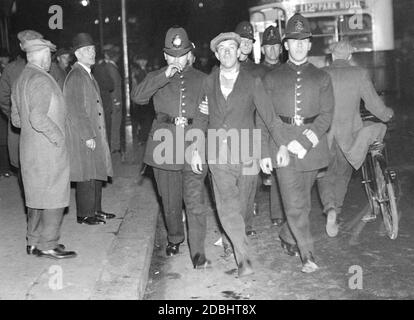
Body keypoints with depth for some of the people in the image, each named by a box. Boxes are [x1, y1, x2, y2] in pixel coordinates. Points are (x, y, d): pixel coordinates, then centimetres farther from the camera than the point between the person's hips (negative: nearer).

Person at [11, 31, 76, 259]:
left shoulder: (20, 80, 13)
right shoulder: (41, 80, -17)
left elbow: (16, 119, 18)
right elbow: (38, 119, -26)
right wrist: (57, 136, -16)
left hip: (30, 149, 10)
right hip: (48, 149, -10)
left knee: (36, 197, 16)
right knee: (54, 198, -2)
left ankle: (34, 242, 25)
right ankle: (47, 245, 4)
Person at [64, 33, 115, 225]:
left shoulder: (87, 75, 16)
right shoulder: (76, 76, -14)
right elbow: (76, 110, -20)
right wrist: (88, 136, -21)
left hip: (93, 133, 9)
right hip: (82, 137, -9)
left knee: (96, 174, 15)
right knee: (86, 177, -1)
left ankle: (95, 210, 25)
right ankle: (84, 215, 10)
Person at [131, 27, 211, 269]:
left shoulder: (202, 79, 12)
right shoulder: (156, 78, 10)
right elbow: (137, 97, -9)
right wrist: (164, 75, -16)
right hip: (164, 145, 1)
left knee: (195, 201, -9)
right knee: (170, 201, 13)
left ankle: (198, 253, -4)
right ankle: (174, 239, 36)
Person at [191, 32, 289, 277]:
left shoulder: (252, 82, 1)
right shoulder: (208, 83, 8)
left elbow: (269, 116, -1)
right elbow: (201, 119, 15)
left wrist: (282, 145, -12)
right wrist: (196, 150, 10)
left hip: (246, 157, 0)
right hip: (218, 157, 1)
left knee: (239, 208, 10)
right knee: (228, 209, -10)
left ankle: (237, 244, 30)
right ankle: (245, 257, -3)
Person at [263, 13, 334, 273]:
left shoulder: (322, 77, 10)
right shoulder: (272, 78, 9)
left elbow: (326, 115, 2)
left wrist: (306, 141, -13)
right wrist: (263, 153, -5)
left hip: (313, 146, 2)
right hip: (283, 147, -1)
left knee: (303, 201, 11)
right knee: (295, 203, -8)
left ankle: (287, 235, 34)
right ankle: (307, 254, -1)